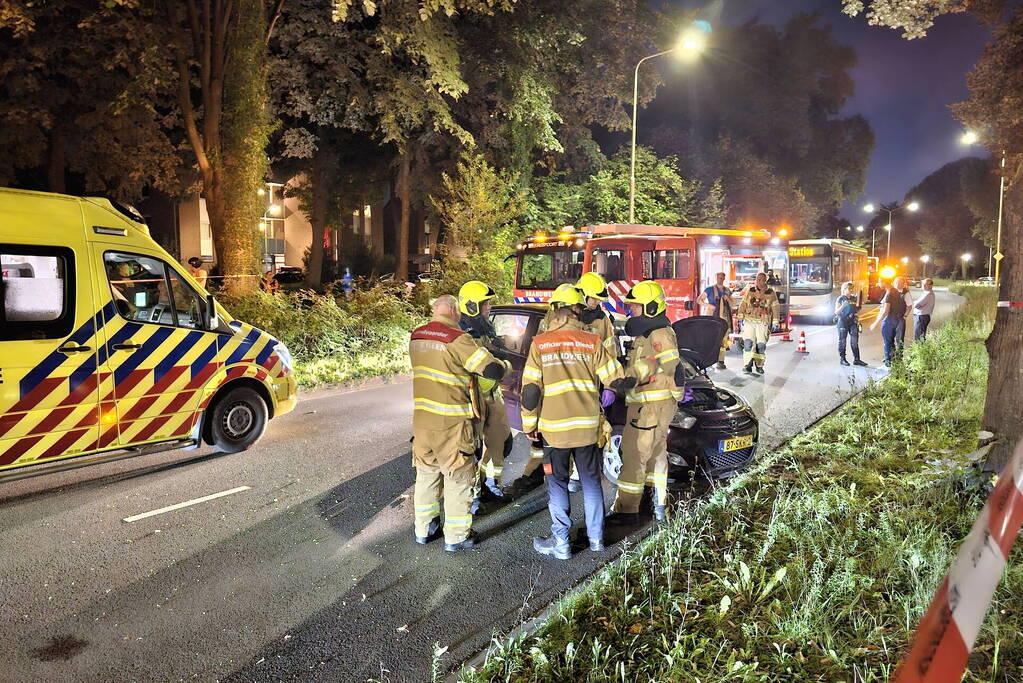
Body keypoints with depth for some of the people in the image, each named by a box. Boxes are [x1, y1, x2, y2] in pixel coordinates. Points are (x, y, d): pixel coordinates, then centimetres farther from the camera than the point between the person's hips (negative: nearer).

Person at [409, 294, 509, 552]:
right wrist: (504, 364, 3)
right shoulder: (457, 340, -17)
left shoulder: (416, 336, 4)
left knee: (426, 474, 21)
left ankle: (423, 529, 32)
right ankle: (456, 537, 16)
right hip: (451, 424, -6)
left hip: (422, 420, 6)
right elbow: (492, 370, -19)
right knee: (458, 479, 8)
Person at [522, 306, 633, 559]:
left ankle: (560, 543, 13)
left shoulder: (540, 344, -3)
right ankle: (596, 538, 24)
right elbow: (617, 379, -1)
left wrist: (529, 425, 4)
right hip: (587, 425, 2)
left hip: (555, 427, -2)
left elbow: (530, 389, -4)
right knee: (591, 481, 16)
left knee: (557, 483, 10)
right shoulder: (592, 342, 0)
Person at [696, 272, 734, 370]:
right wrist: (708, 305, -13)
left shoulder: (727, 290, 17)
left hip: (725, 318, 4)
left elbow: (732, 304, 22)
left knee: (723, 340, 0)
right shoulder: (710, 289, 3)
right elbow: (699, 300, 1)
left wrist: (728, 299, 1)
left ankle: (721, 361, 2)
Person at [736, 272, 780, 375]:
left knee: (761, 344, -1)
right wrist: (740, 318, 6)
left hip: (763, 323, -1)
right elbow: (743, 304, 11)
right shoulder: (750, 290, 8)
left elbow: (775, 308, 6)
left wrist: (775, 323, 1)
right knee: (748, 342, -11)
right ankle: (748, 364, -8)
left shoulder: (771, 293, 4)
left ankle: (759, 365, 11)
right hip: (749, 320, 1)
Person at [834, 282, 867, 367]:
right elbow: (836, 312, -7)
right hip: (843, 322, -5)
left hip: (853, 322, 5)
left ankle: (856, 359, 5)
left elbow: (857, 311, 21)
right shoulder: (840, 299, -2)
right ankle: (842, 359, 7)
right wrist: (843, 306, -21)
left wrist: (858, 304, 2)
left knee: (854, 341, 2)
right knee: (842, 341, 0)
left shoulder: (854, 298, 12)